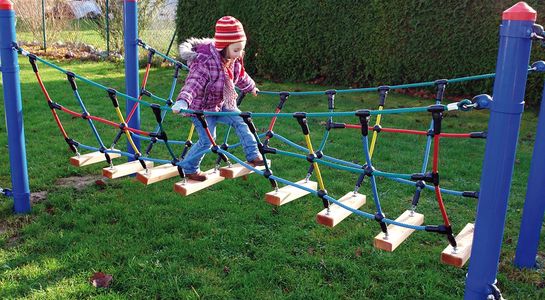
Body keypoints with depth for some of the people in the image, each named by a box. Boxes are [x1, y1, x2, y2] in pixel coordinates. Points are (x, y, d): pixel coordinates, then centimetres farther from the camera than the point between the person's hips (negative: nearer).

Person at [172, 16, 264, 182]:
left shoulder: (234, 61, -5)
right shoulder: (205, 63, -31)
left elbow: (241, 77, 16)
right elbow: (193, 84, -42)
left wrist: (251, 87, 33)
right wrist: (182, 101, -58)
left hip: (220, 104, 7)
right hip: (201, 107, -7)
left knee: (241, 121, -6)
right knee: (207, 140, -10)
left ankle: (253, 156, 4)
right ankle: (189, 168, 11)